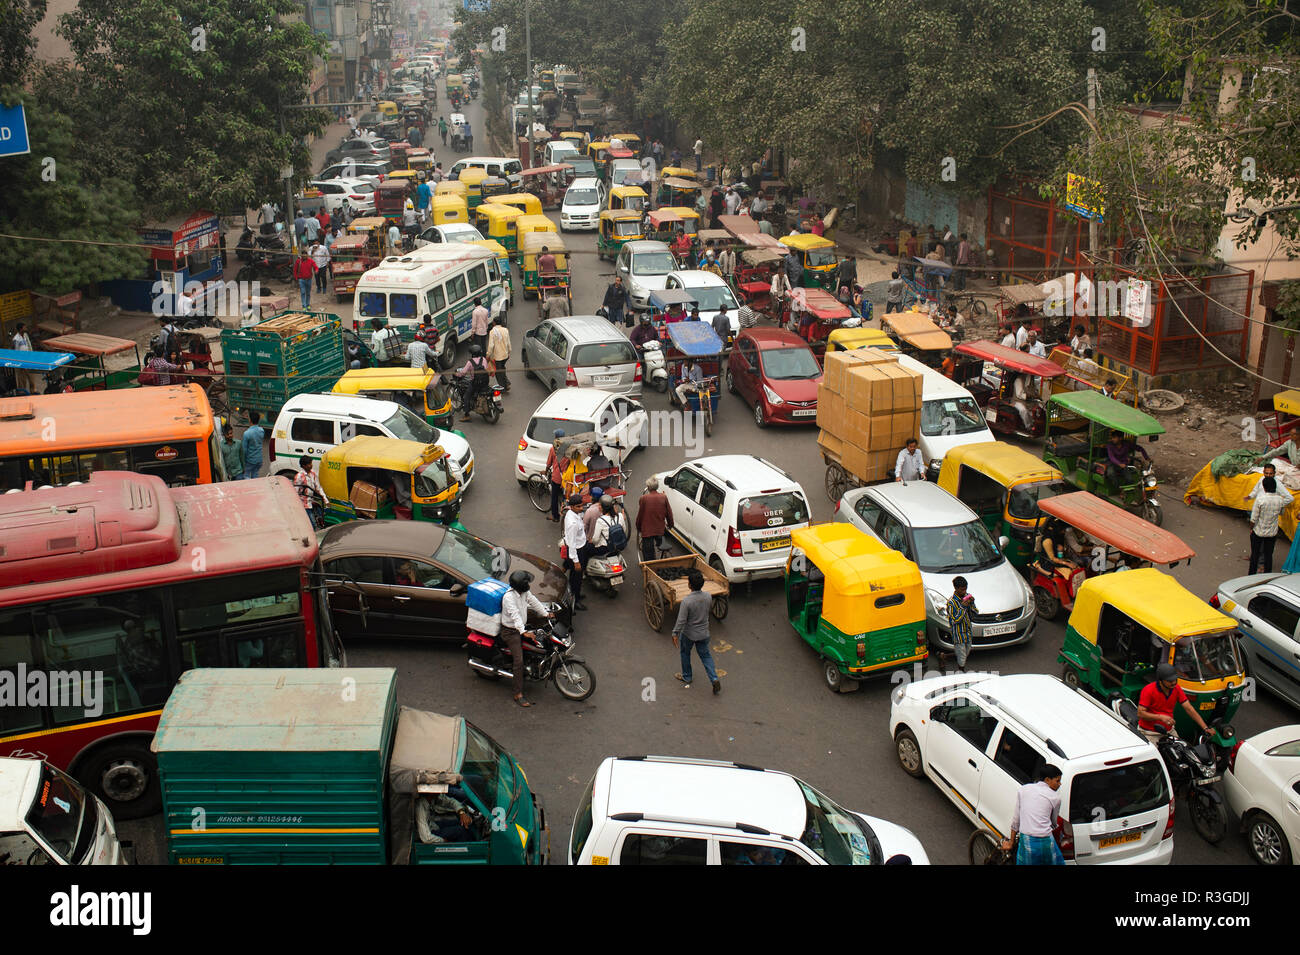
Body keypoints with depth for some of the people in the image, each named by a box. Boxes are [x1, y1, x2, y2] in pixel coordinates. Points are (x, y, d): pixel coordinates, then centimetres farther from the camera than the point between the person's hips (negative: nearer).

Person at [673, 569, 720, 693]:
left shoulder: (686, 601, -29)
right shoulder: (708, 597, -13)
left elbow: (681, 620, -25)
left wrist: (675, 634, -14)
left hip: (689, 634, -4)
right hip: (703, 633, 4)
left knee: (685, 654, 23)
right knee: (705, 655, 18)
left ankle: (686, 678, 38)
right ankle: (714, 679, 4)